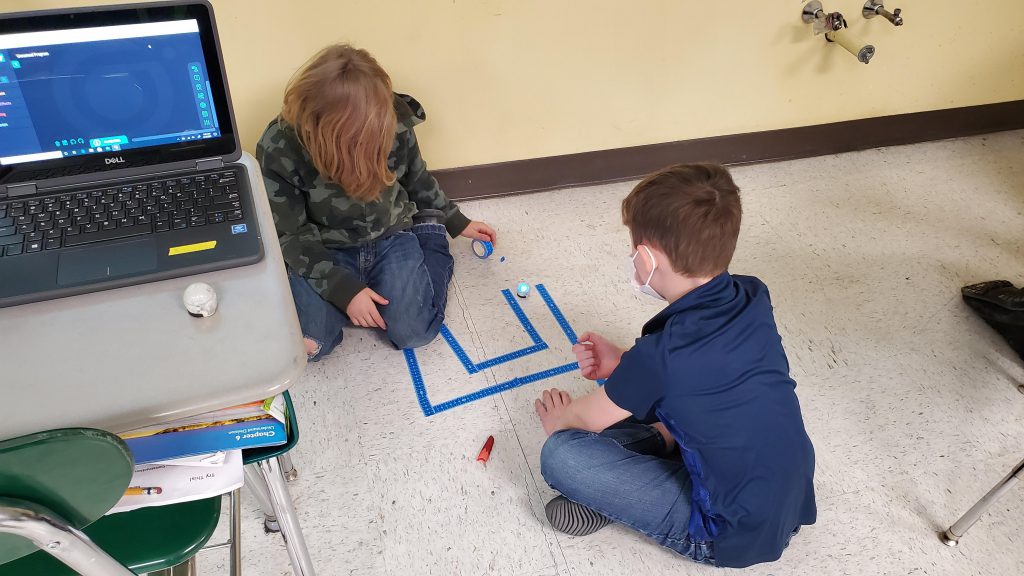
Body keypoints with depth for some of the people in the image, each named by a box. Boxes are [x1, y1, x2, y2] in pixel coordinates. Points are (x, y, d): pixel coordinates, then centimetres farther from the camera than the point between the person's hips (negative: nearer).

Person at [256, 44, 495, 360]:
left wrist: (456, 221, 16)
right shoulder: (280, 148, -22)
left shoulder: (395, 123, -16)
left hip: (391, 238, 1)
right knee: (309, 343, -20)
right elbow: (290, 235, -15)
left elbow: (417, 180, 6)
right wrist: (344, 288, -24)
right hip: (325, 252, -1)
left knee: (412, 331, -15)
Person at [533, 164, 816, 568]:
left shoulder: (660, 354, -30)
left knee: (560, 456, -15)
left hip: (733, 536, -7)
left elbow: (591, 418, -9)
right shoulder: (753, 298, -10)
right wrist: (624, 365, 1)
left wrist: (557, 420, 13)